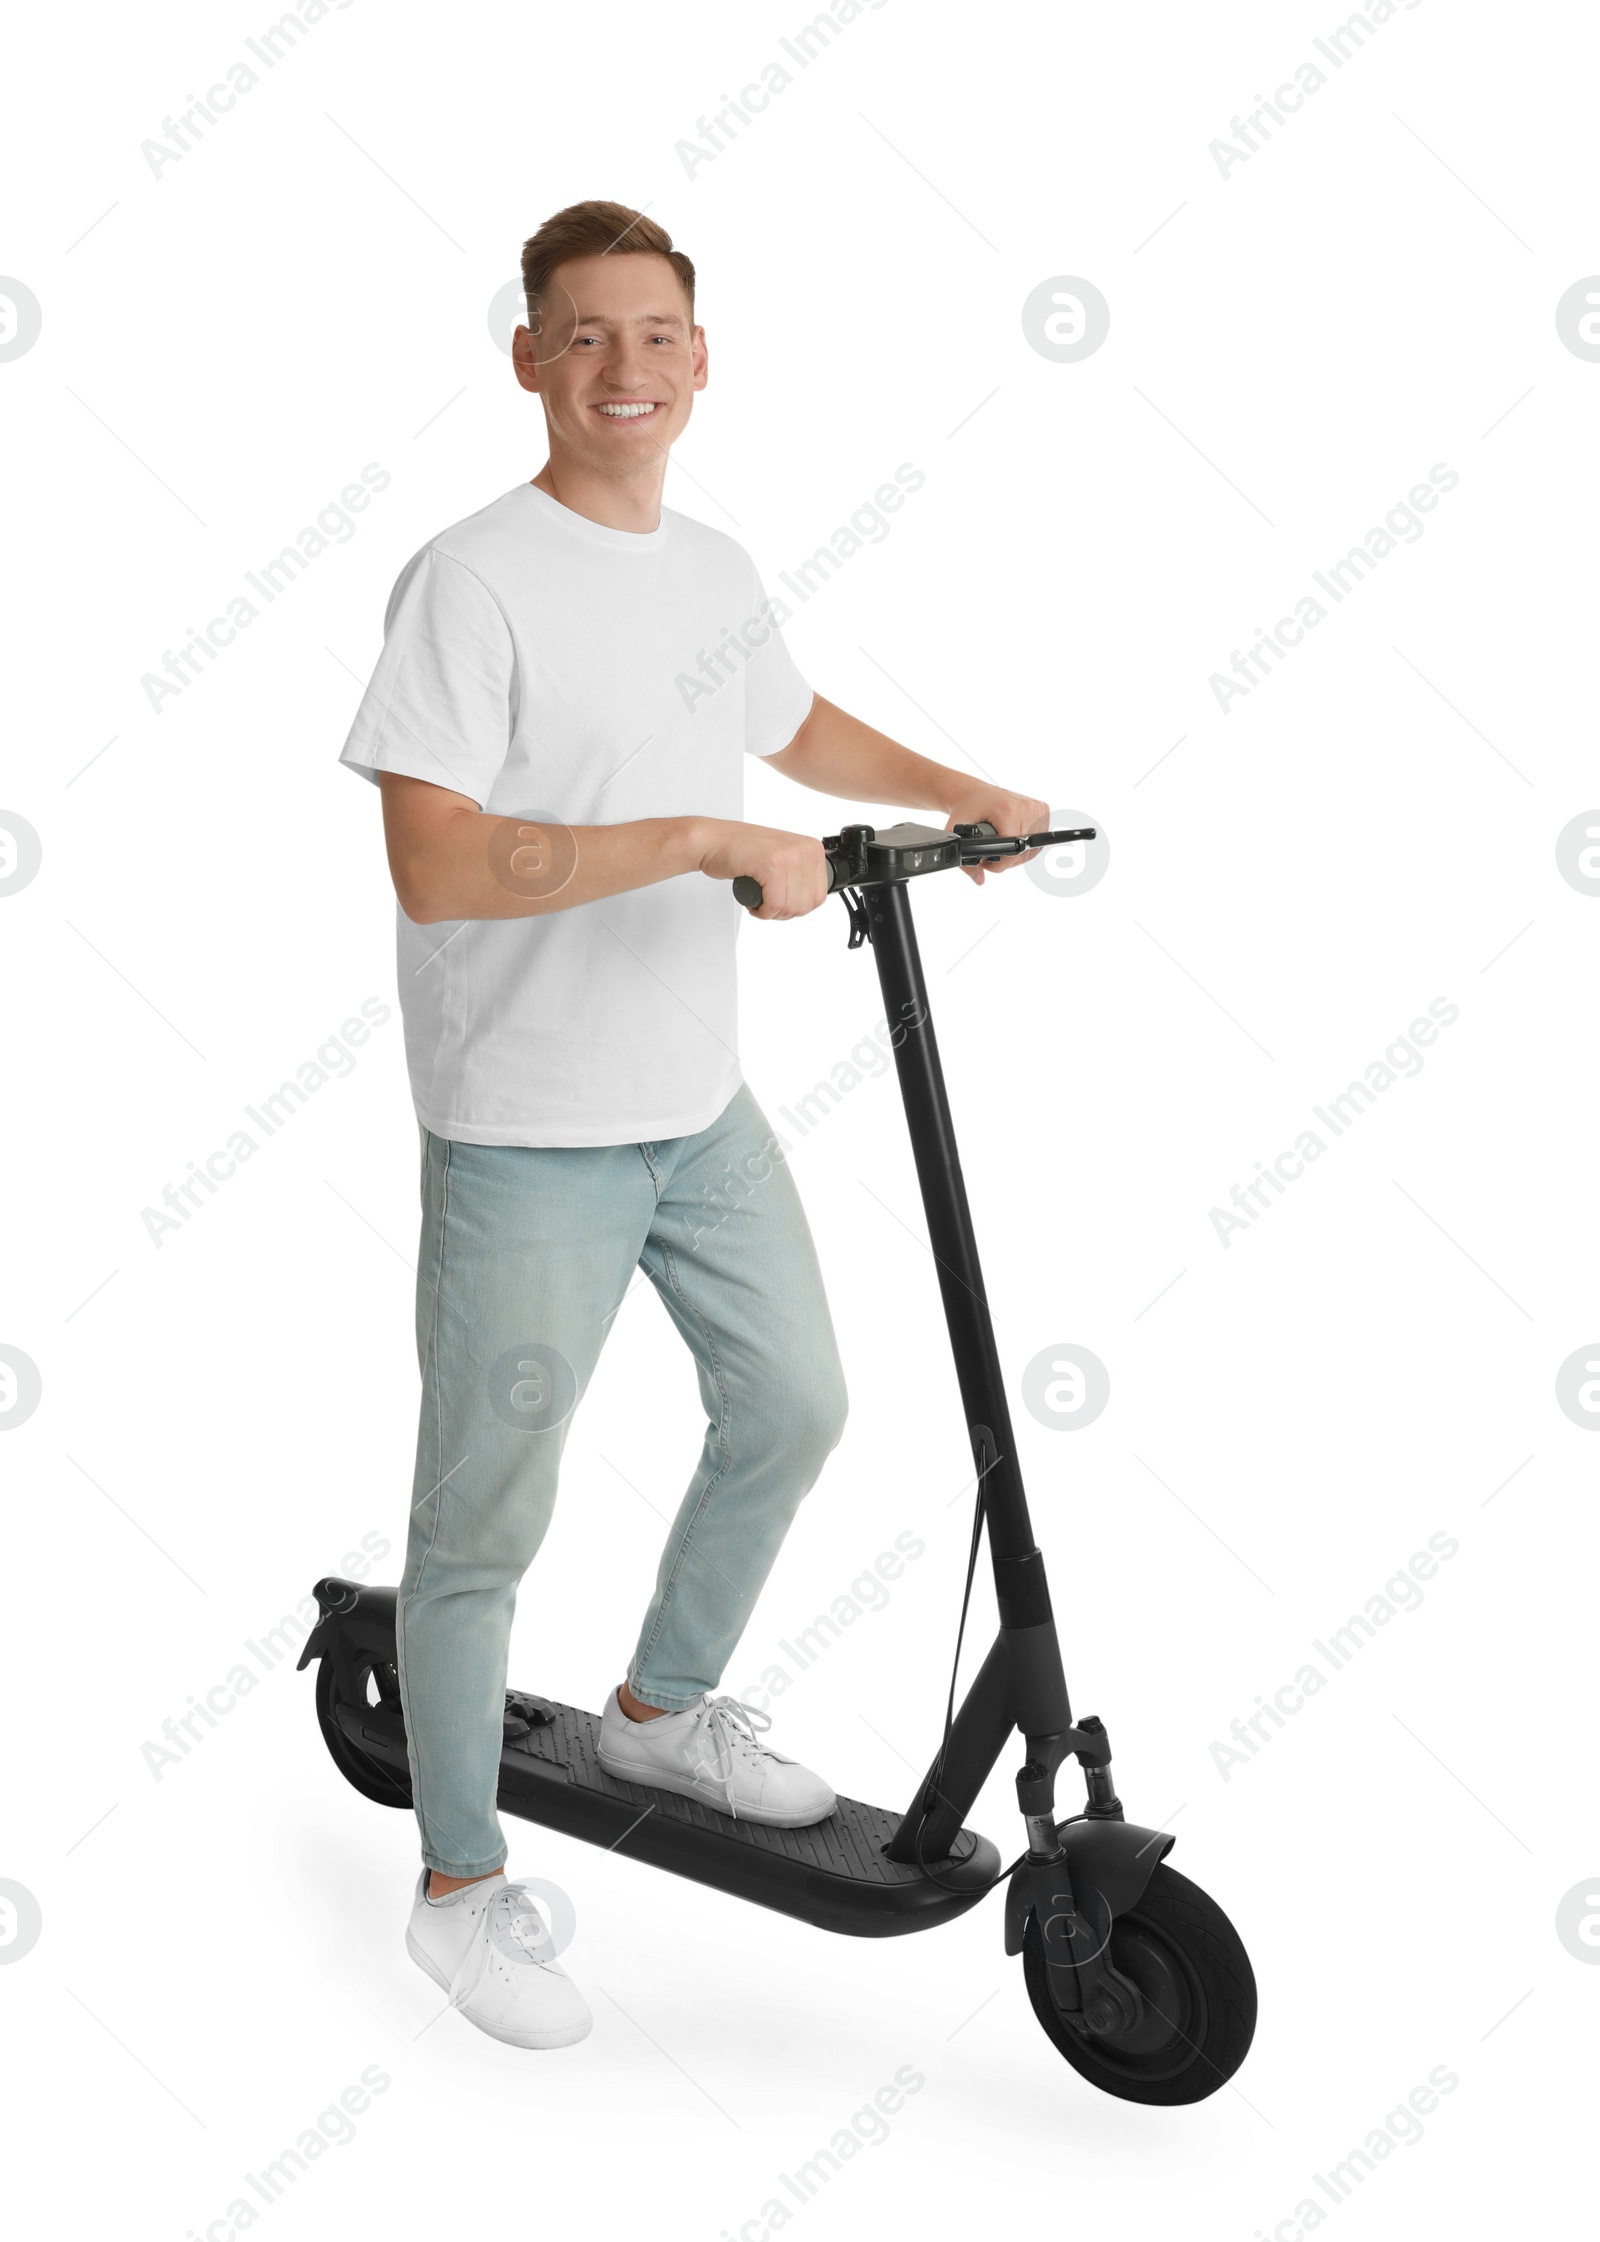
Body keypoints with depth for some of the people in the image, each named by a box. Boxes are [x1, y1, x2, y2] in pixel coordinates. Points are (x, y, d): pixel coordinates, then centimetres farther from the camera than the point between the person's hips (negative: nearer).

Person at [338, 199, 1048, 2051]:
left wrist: (963, 794, 18)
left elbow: (801, 730, 29)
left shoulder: (714, 570, 9)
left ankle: (664, 1707, 44)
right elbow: (435, 866, -27)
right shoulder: (473, 582, -17)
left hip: (700, 1106, 8)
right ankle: (460, 1887, 22)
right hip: (526, 1140, -8)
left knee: (792, 1407, 21)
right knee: (484, 1522, 4)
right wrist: (705, 839, -28)